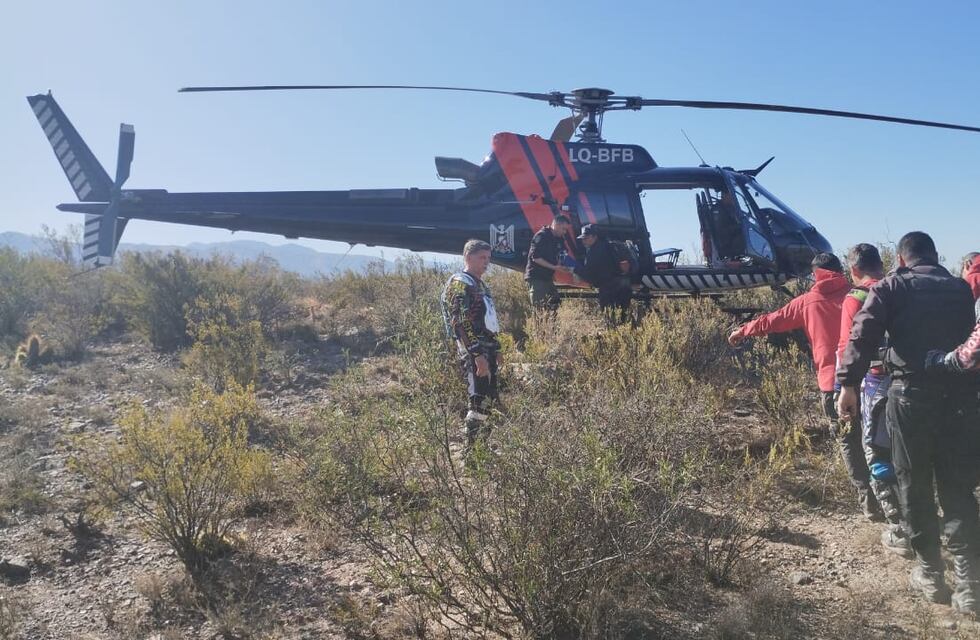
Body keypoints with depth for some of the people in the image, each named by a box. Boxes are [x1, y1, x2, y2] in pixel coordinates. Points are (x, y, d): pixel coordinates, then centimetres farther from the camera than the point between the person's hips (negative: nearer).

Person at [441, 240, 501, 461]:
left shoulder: (480, 284, 19)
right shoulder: (459, 284, -11)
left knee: (489, 399, 14)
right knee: (480, 402, -12)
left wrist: (495, 349, 23)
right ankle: (470, 452, -7)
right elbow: (462, 323, -20)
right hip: (473, 351, -10)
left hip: (487, 348, 10)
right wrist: (478, 355, -24)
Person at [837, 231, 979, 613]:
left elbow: (862, 336, -11)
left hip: (911, 393, -3)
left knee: (914, 485, 10)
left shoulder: (891, 287, 2)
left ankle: (930, 574, 18)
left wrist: (849, 385, -15)